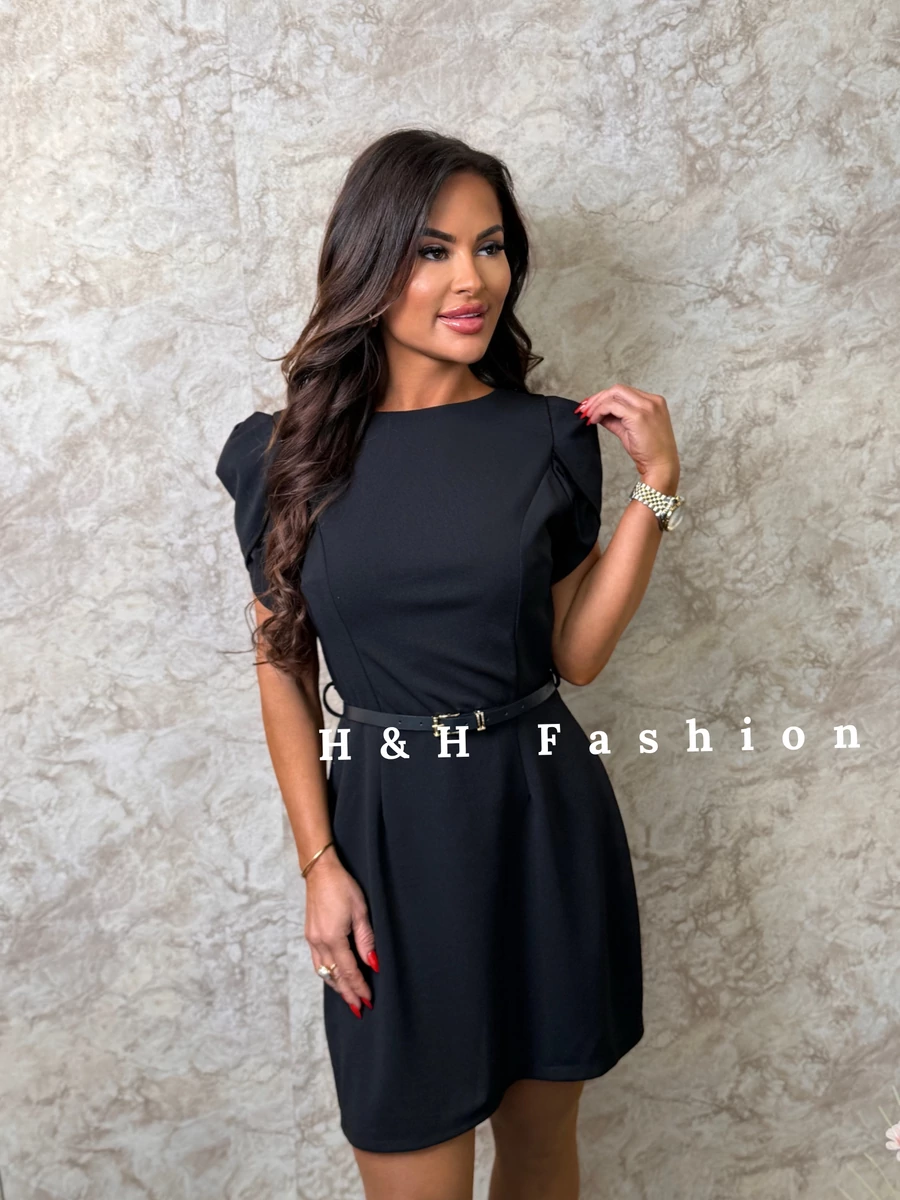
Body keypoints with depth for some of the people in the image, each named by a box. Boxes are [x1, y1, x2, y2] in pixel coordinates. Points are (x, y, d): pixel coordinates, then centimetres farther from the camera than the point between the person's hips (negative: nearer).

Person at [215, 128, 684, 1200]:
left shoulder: (550, 438, -1)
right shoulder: (288, 455, -3)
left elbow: (576, 653, 0)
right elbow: (283, 667, 1)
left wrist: (654, 484, -7)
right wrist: (319, 862, -5)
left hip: (546, 823, 2)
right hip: (389, 830, -1)